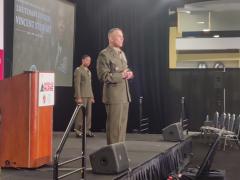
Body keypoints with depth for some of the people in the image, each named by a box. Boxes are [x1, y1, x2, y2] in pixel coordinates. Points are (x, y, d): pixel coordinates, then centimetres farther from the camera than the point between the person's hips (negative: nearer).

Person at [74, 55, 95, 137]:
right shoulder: (78, 70, -4)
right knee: (81, 114, -6)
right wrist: (78, 97, -16)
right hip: (82, 96, -7)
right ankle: (78, 131, 0)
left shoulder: (89, 71, 20)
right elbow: (77, 84, -10)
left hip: (89, 96, 7)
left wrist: (92, 97, 15)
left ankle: (87, 130, 9)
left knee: (88, 114, 4)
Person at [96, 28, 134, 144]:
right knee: (114, 126, -4)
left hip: (124, 94, 8)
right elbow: (103, 76, -15)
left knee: (122, 125, 10)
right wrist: (121, 75, -18)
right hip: (113, 95, -8)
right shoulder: (104, 55, -8)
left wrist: (128, 74, 6)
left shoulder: (122, 54, 19)